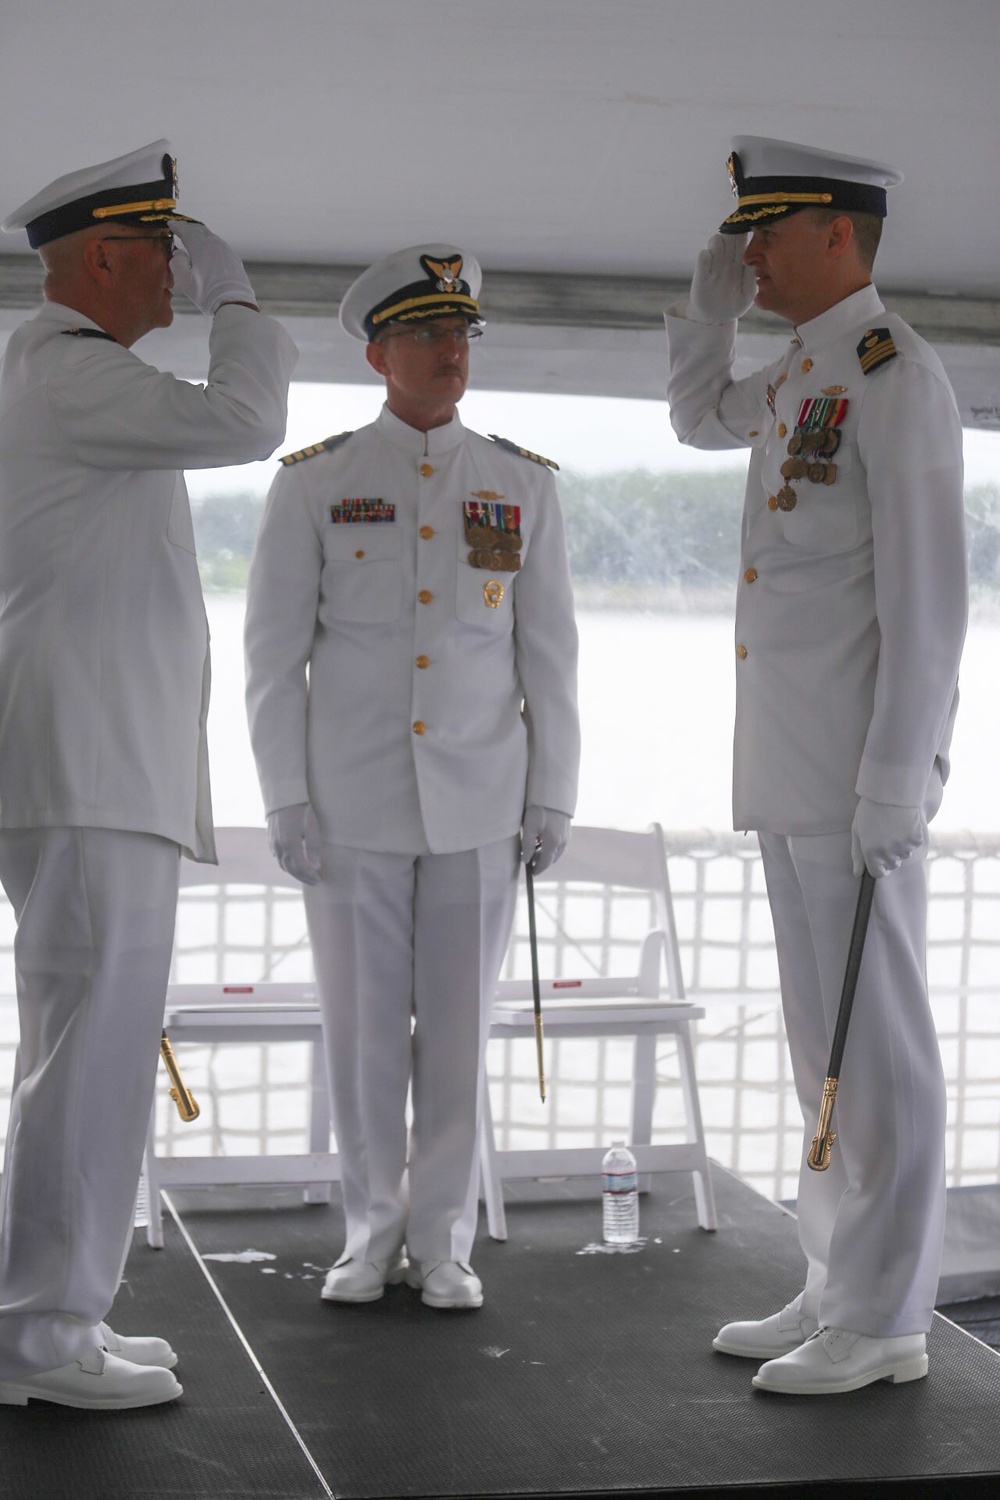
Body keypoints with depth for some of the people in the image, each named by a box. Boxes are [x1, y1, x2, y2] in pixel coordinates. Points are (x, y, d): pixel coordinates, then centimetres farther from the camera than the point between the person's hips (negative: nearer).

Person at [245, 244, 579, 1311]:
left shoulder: (523, 485, 5)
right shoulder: (313, 483, 0)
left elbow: (548, 653, 7)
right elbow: (274, 650, 0)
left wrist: (552, 797, 2)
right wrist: (286, 800, -5)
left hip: (478, 802, 1)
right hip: (353, 804, -1)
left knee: (459, 1025, 4)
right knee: (362, 1026, 4)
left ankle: (442, 1242, 15)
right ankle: (371, 1237, 18)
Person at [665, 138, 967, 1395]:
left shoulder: (895, 373, -12)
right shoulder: (805, 372, 16)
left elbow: (927, 593, -18)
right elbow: (698, 421, 38)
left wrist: (896, 778, -22)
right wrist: (712, 301, 20)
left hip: (858, 769, -9)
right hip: (789, 770, 10)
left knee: (874, 1044, -4)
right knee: (822, 1042, 13)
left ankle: (885, 1325, 2)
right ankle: (837, 1293, 21)